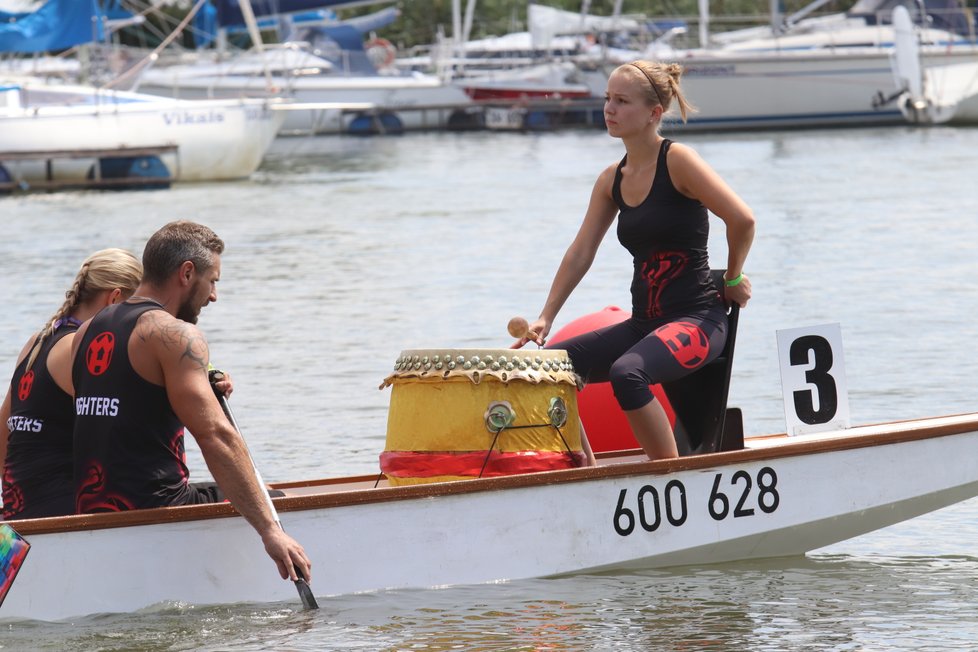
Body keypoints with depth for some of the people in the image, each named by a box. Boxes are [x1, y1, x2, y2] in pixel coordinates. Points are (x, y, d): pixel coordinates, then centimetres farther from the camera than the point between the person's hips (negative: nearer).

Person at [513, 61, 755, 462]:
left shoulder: (678, 161, -11)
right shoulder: (612, 180, 11)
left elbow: (742, 220, -18)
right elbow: (580, 254, 12)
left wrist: (732, 280, -6)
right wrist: (545, 319, 5)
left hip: (697, 319, -8)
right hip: (645, 323, 8)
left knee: (626, 373, -34)